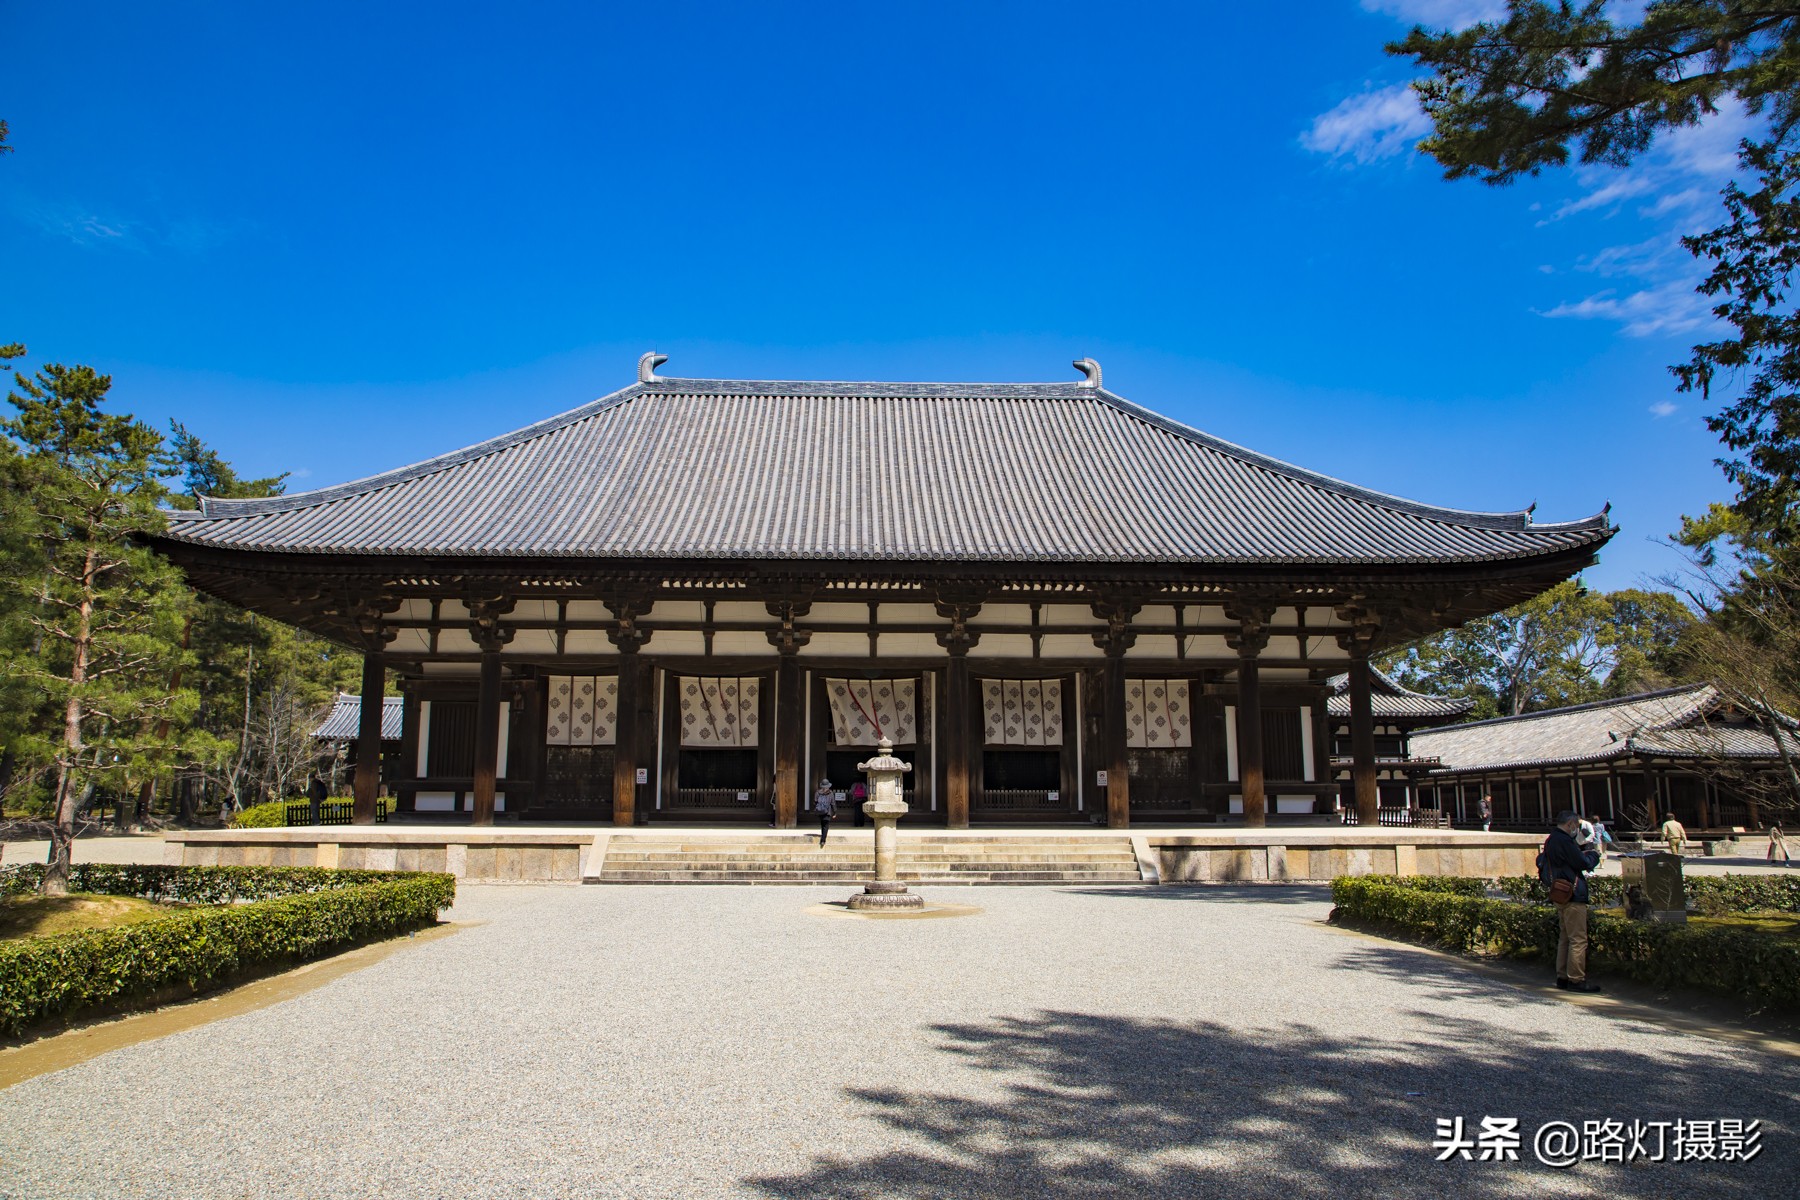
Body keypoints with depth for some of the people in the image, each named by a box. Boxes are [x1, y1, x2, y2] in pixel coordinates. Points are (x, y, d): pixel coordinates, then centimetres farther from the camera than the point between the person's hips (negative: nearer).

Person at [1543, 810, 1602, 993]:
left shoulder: (1551, 840, 15)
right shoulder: (1563, 840, -16)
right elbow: (1583, 863, -18)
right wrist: (1595, 856, 4)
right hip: (1573, 896, -10)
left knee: (1565, 938, 15)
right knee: (1578, 939, -7)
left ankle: (1562, 977, 18)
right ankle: (1576, 980, -6)